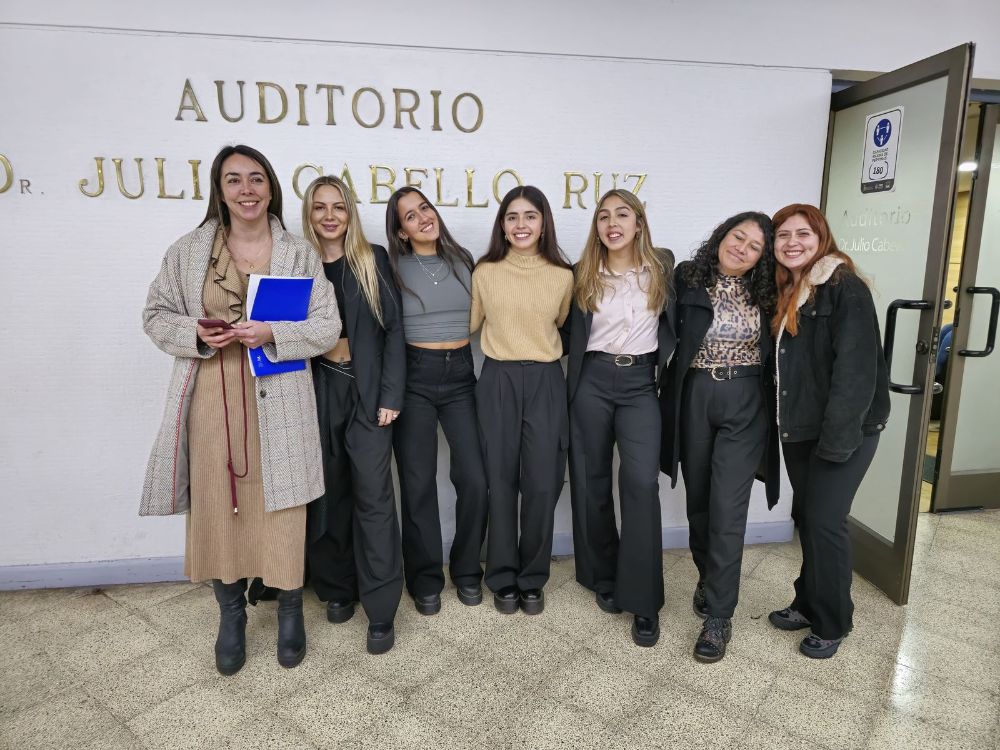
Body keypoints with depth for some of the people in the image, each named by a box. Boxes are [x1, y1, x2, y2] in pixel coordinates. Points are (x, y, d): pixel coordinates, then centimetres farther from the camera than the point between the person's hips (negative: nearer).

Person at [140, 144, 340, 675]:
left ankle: (290, 609, 27)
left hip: (277, 402, -1)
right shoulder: (188, 251, 5)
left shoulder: (298, 254, 2)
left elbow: (328, 326, 0)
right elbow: (156, 315, 9)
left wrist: (272, 334, -16)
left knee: (280, 507, 4)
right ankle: (231, 614, 31)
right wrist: (197, 334, -12)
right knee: (218, 505, 8)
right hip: (213, 399, 2)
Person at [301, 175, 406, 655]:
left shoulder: (372, 260, 3)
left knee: (373, 496, -2)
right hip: (317, 391, 2)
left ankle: (381, 611, 7)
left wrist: (391, 395, -7)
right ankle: (337, 587, 29)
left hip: (367, 390, -2)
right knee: (329, 493, 10)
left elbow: (393, 329, 0)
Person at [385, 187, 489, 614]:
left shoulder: (464, 260, 7)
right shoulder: (394, 269, -1)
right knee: (418, 483, 3)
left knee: (475, 479, -2)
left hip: (461, 375, 2)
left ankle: (467, 570, 20)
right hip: (414, 377, -2)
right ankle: (425, 579, 20)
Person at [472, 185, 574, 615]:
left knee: (542, 484, 1)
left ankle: (532, 579, 19)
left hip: (546, 382, 1)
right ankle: (503, 578, 20)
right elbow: (471, 324, 13)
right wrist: (505, 340, 5)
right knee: (500, 481, 4)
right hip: (498, 382, 0)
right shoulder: (484, 272, 1)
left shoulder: (562, 276, 3)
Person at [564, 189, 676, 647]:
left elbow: (673, 322, 13)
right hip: (593, 381, 1)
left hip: (640, 382, -1)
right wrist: (569, 392, 4)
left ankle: (643, 600, -2)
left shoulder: (662, 266, 4)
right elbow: (574, 334, 9)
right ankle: (604, 577, 25)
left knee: (641, 482, -12)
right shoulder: (584, 274, 4)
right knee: (592, 481, 6)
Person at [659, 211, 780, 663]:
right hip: (694, 399, 1)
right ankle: (707, 577, 39)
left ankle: (718, 616, 8)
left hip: (746, 404, 0)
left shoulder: (765, 293, 2)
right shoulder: (688, 280, -2)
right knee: (699, 500, 14)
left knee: (727, 507, -4)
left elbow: (774, 352, 9)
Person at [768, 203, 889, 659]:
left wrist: (837, 439, -22)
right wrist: (785, 424, 6)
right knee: (805, 518, 14)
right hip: (799, 428, 7)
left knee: (825, 522, -2)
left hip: (842, 430, -7)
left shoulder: (845, 288, -13)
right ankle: (808, 604, 30)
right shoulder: (785, 293, 11)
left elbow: (856, 369, -19)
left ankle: (831, 624, 16)